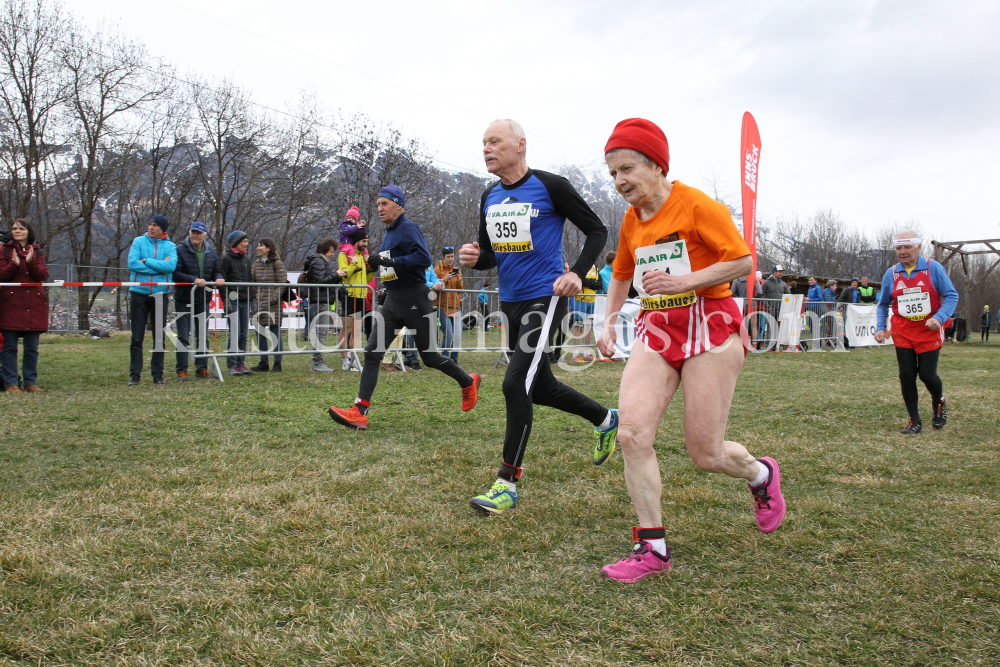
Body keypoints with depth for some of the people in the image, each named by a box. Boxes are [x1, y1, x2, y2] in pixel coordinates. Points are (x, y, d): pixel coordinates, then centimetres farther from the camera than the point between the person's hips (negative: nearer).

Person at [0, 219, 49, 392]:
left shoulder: (37, 252, 13)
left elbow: (43, 275, -1)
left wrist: (31, 262, -17)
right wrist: (14, 265, -19)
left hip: (34, 305, 2)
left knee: (32, 348, 5)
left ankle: (31, 382, 11)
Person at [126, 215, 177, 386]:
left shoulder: (170, 246, 4)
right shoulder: (138, 241, 4)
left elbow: (171, 265, -14)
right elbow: (132, 263, -10)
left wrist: (146, 261, -13)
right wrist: (160, 266, -10)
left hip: (160, 294, 0)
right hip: (139, 293, 0)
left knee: (159, 337, 5)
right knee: (137, 337, 2)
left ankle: (158, 374, 13)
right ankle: (134, 374, 8)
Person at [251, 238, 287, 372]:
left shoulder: (277, 263, -4)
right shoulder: (256, 263, 13)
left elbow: (282, 285, -9)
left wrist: (272, 299, -16)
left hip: (273, 305, -6)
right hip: (259, 303, 6)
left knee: (275, 333, -1)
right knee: (259, 333, 7)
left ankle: (277, 364, 6)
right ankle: (263, 363, 16)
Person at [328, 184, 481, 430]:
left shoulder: (408, 228, -12)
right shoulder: (388, 233, 15)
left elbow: (424, 258, -26)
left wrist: (389, 261, -28)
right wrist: (379, 263, 12)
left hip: (414, 301, -8)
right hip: (392, 302, 8)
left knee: (430, 357, 3)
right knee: (372, 352, -5)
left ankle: (468, 383, 29)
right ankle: (359, 412, -9)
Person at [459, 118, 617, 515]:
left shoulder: (550, 187, -10)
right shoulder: (490, 198, 10)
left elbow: (597, 232, -3)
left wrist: (577, 273, -17)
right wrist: (473, 258, -5)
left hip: (544, 299, -8)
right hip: (511, 302, 8)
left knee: (516, 383, -16)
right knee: (540, 388, 16)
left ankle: (508, 484, -6)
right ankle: (606, 419, 42)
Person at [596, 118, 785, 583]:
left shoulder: (696, 204, -9)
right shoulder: (631, 221, 11)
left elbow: (742, 261, -12)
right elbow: (621, 273, 28)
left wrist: (682, 281, -20)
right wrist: (609, 321, 16)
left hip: (707, 326, -5)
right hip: (655, 330, 6)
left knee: (706, 454, -2)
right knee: (632, 432, -16)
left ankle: (762, 475, 35)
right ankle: (653, 548, -5)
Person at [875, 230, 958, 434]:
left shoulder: (934, 269, -7)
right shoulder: (891, 274, 1)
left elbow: (951, 296, -6)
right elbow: (883, 305, 13)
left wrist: (939, 318, -21)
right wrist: (880, 328, 0)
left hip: (929, 332, -2)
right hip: (902, 333, 2)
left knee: (927, 375, -2)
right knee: (906, 376, -1)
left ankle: (939, 402, 34)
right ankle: (914, 421, 13)